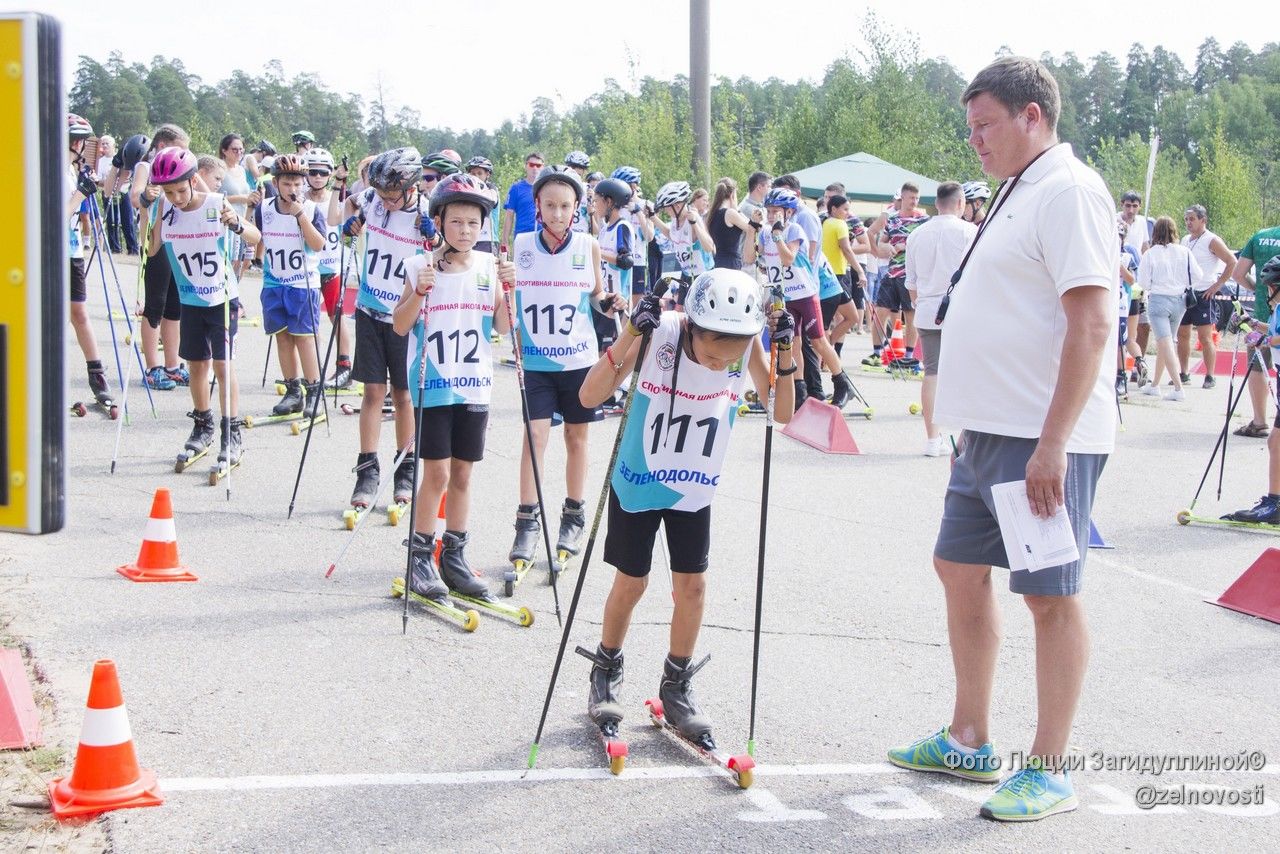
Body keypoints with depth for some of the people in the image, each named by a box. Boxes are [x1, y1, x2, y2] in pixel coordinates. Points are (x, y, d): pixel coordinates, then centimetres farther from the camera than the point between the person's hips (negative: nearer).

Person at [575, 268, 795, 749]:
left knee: (692, 587, 3)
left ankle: (677, 688, 22)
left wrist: (784, 354, -29)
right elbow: (589, 397, -30)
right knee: (631, 583, 7)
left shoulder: (748, 347, -19)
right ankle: (606, 673, 31)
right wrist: (630, 336, -41)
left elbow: (782, 414, -15)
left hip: (694, 491, 3)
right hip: (638, 483, -2)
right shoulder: (660, 335, -28)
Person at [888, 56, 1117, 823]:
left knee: (1050, 595, -2)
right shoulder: (1019, 192, 16)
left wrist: (1052, 443, -25)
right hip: (991, 432, 10)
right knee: (961, 570, 15)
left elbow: (1093, 323, -22)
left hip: (1043, 441, -10)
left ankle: (1049, 772, 7)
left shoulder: (1068, 191, -14)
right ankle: (970, 742, 27)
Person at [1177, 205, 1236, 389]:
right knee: (1182, 334, 8)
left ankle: (1210, 376, -2)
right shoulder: (1185, 240, 14)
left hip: (1204, 294, -7)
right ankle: (1184, 374, 17)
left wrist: (1218, 285, -13)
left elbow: (1232, 263, -11)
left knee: (1205, 337, -7)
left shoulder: (1212, 241, -7)